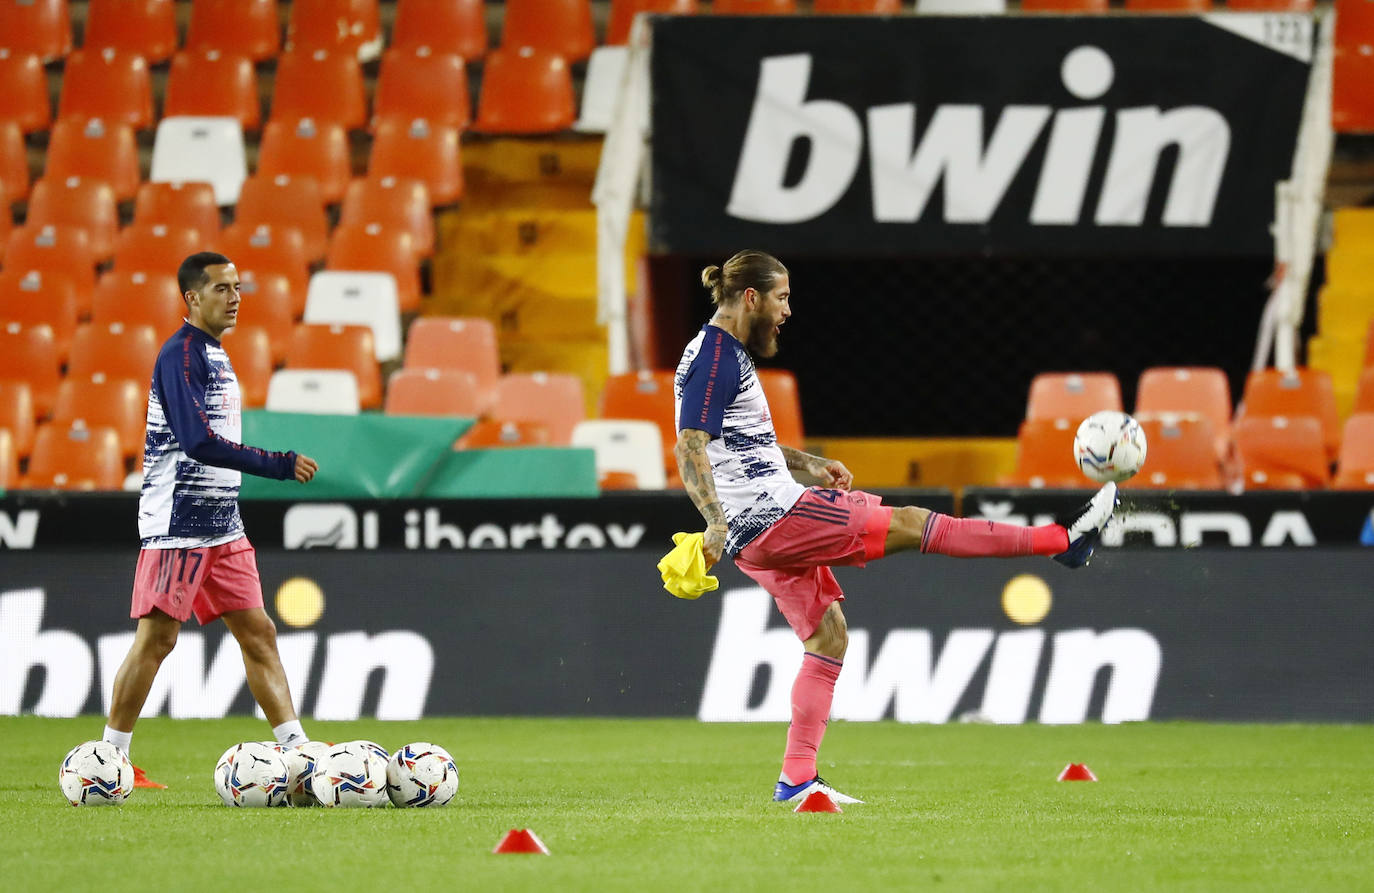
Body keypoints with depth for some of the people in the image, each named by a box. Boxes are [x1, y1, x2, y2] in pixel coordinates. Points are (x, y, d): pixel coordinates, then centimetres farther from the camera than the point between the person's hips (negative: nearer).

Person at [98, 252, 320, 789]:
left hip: (221, 526, 9)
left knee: (258, 633, 6)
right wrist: (279, 465, -22)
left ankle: (298, 751, 5)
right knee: (156, 638, -7)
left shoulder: (214, 354, 16)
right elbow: (197, 441, -23)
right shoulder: (181, 354, -13)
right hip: (178, 523, -9)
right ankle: (109, 760, 0)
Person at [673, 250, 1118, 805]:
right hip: (773, 516, -11)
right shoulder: (715, 357, -14)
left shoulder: (727, 354, 17)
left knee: (828, 638, 12)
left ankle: (796, 780, 10)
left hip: (761, 533, 11)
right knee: (911, 525, -6)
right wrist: (716, 524, -35)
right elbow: (690, 448, -24)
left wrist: (810, 465, 24)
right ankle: (1065, 539, -2)